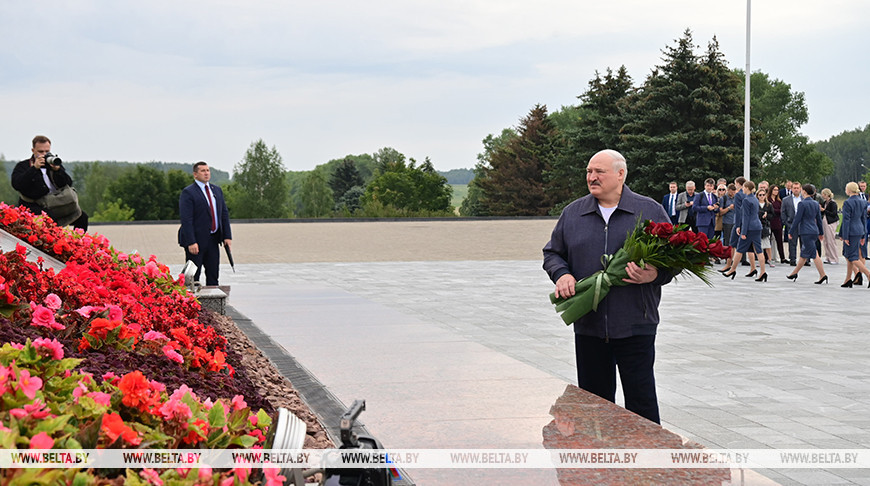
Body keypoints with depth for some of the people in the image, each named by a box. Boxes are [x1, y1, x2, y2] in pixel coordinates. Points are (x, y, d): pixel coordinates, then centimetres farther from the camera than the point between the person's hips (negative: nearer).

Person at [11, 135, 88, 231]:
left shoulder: (54, 164, 16)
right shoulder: (22, 166, 6)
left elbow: (68, 184, 3)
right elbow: (16, 185, -14)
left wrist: (57, 170, -15)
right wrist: (35, 168, -18)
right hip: (32, 206, -5)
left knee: (82, 217, -12)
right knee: (50, 217, -38)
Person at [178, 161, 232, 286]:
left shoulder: (217, 190, 14)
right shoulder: (188, 192, -9)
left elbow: (224, 214, 14)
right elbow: (186, 219, -15)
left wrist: (227, 236, 3)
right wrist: (191, 242, -21)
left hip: (213, 240, 6)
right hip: (196, 240, -6)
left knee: (213, 274, 8)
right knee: (193, 276, -2)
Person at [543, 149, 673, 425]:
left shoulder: (650, 211, 3)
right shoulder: (572, 213, 11)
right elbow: (552, 253, 18)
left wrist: (655, 275, -17)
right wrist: (561, 274, -3)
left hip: (635, 326, -3)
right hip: (588, 326, 3)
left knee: (641, 400, 1)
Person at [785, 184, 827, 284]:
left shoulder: (802, 203, -13)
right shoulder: (816, 203, 9)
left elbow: (797, 219, -13)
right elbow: (819, 219, 14)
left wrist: (791, 232, -6)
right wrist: (821, 233, 21)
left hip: (806, 232, -8)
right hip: (814, 231, 8)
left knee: (814, 255, -8)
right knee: (804, 253, 16)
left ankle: (823, 276, -12)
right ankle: (794, 273, 27)